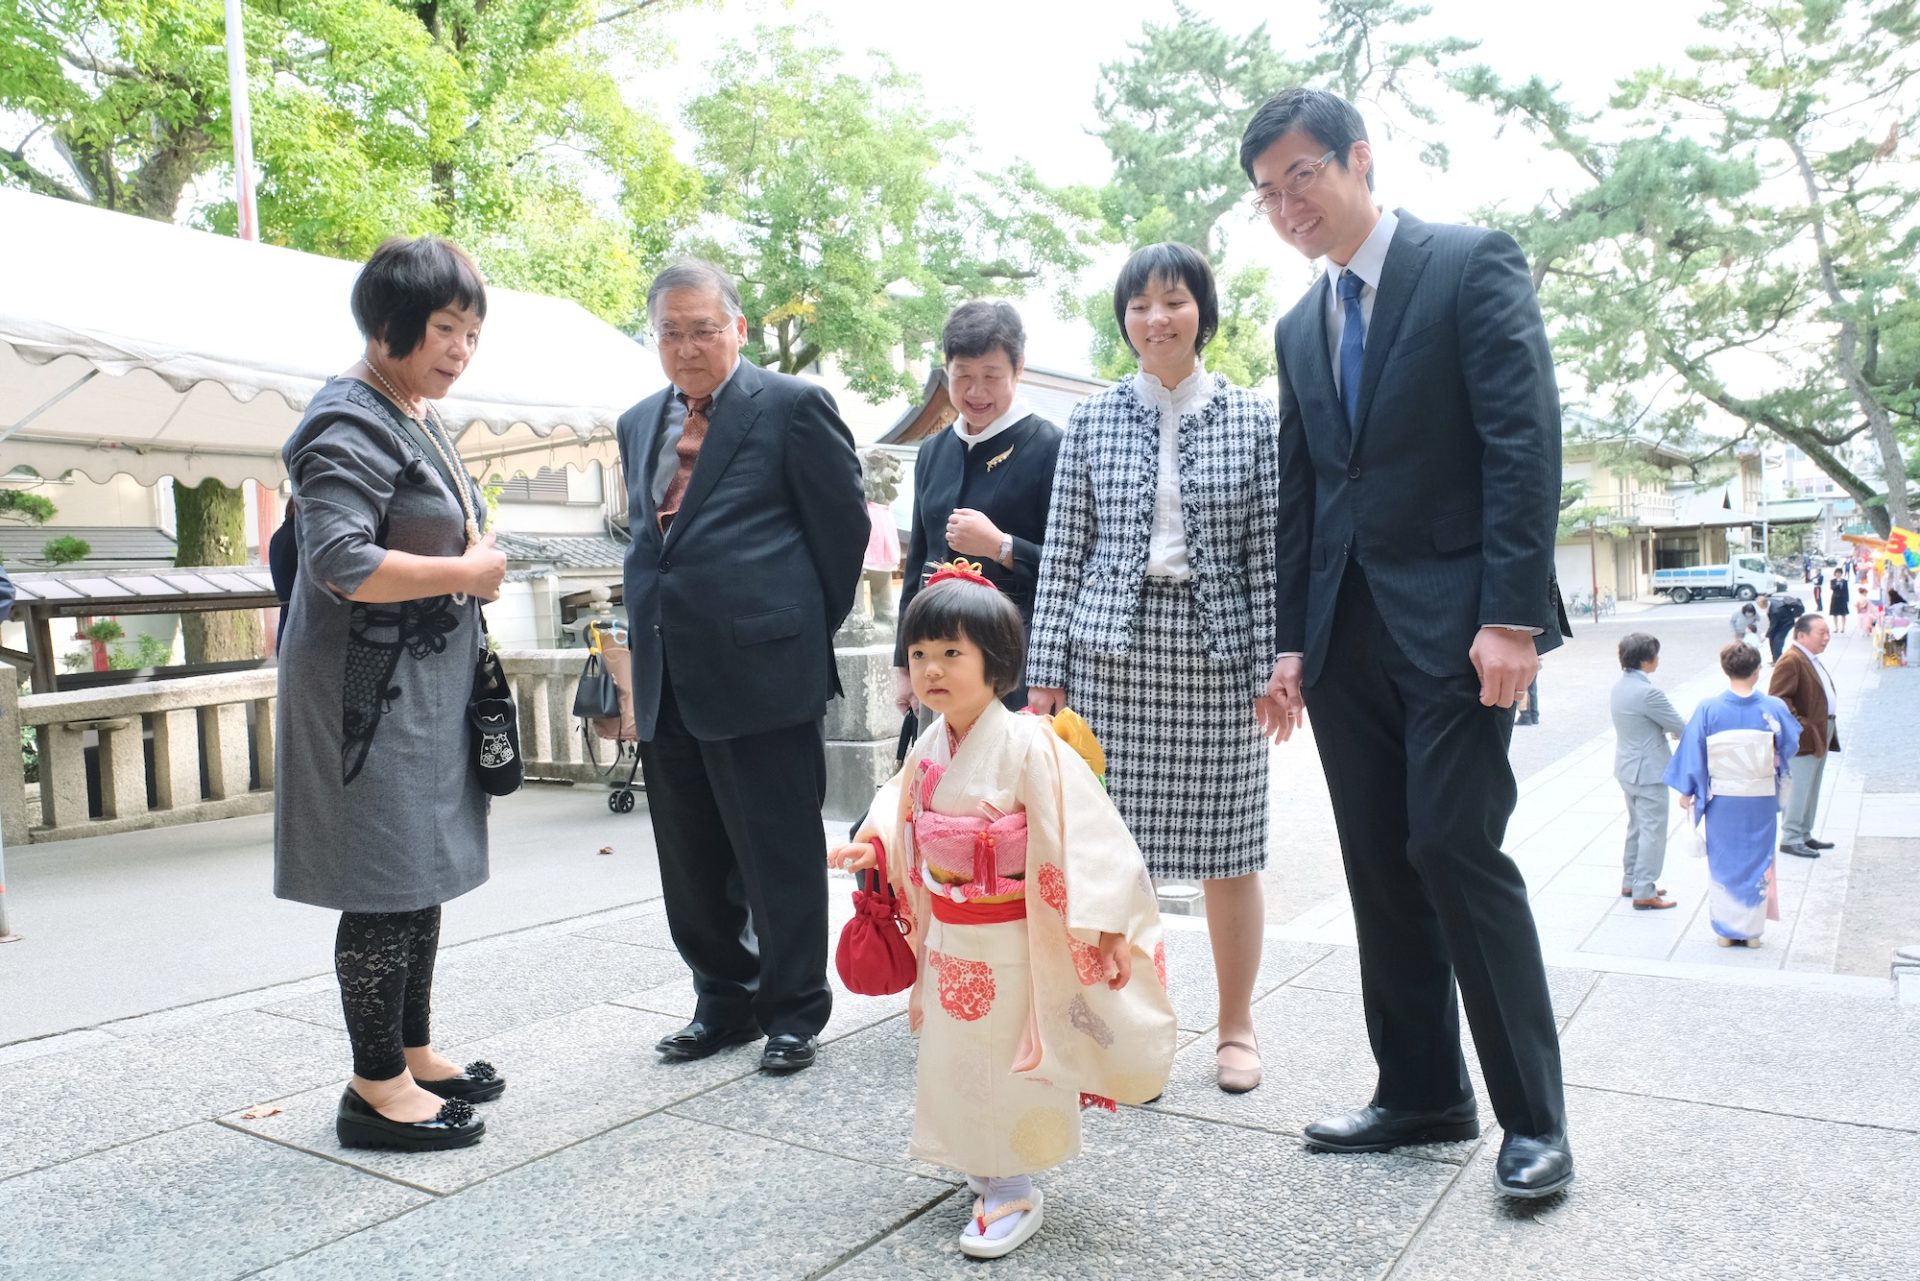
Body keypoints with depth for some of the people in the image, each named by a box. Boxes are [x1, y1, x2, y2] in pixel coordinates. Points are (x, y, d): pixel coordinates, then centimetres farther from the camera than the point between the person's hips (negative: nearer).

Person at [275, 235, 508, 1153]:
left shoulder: (415, 420, 15)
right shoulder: (351, 425, -15)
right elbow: (341, 565, -26)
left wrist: (476, 565, 4)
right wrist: (468, 573, -16)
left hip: (425, 683, 10)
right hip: (373, 687, -10)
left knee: (422, 875, 15)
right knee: (386, 885, -3)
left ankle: (414, 1053, 27)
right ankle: (376, 1086, 10)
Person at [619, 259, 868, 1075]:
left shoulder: (792, 407, -4)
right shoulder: (639, 425, 16)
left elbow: (844, 526, -3)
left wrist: (808, 632, 2)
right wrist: (648, 639, 14)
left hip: (762, 670, -7)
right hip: (667, 680, 7)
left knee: (780, 855, 3)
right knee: (692, 863, 14)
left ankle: (794, 1010, 19)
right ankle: (725, 1001, 30)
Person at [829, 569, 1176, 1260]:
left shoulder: (1029, 745, -23)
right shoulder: (929, 747, -1)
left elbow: (1084, 831, -24)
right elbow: (904, 813, 16)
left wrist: (1104, 927, -24)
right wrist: (874, 846, -3)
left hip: (1011, 940, -7)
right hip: (948, 936, 7)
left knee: (1008, 1061, 6)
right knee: (955, 1056, 19)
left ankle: (1014, 1191, 24)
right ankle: (985, 1164, 41)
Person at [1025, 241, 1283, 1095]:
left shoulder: (1252, 419, 5)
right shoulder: (1092, 419, 7)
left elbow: (1268, 552, 2)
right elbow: (1064, 549, 5)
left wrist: (1276, 669, -4)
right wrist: (1045, 669, 1)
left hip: (1217, 654, 0)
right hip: (1111, 652, 1)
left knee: (1229, 847, 6)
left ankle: (1236, 1026, 24)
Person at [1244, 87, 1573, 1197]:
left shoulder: (1474, 264, 0)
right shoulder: (1300, 328, 17)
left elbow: (1525, 440, -10)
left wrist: (1512, 615, -18)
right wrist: (1294, 637, 10)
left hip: (1455, 618, -6)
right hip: (1347, 633, 6)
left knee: (1456, 847, -9)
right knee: (1380, 867, 7)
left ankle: (1535, 1115, 6)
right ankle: (1423, 1095, 19)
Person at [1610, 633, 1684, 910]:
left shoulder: (1620, 686, 3)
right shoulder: (1647, 692, -25)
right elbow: (1680, 728, -15)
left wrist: (1667, 729, 1)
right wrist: (1679, 731, 6)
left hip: (1627, 769, 9)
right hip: (1649, 772, -9)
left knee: (1636, 827, 20)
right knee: (1652, 832, -1)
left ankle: (1630, 882, 28)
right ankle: (1644, 893, 3)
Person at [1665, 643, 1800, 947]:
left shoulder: (1708, 710, -13)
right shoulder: (1773, 708, -11)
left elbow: (1693, 753, -7)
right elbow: (1791, 744, 4)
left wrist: (1686, 791, 4)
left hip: (1721, 799, 0)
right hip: (1761, 799, 0)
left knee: (1723, 862, 13)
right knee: (1757, 860, 14)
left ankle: (1726, 930, 20)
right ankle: (1752, 930, 22)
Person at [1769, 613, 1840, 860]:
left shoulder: (1812, 659, 15)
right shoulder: (1791, 661, -19)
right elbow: (1777, 699, -25)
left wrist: (1830, 728, 17)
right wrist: (1799, 725, -25)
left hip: (1821, 735, 10)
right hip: (1805, 738, -10)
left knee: (1811, 790, 17)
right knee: (1800, 790, -3)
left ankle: (1804, 835, 27)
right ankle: (1790, 839, 5)